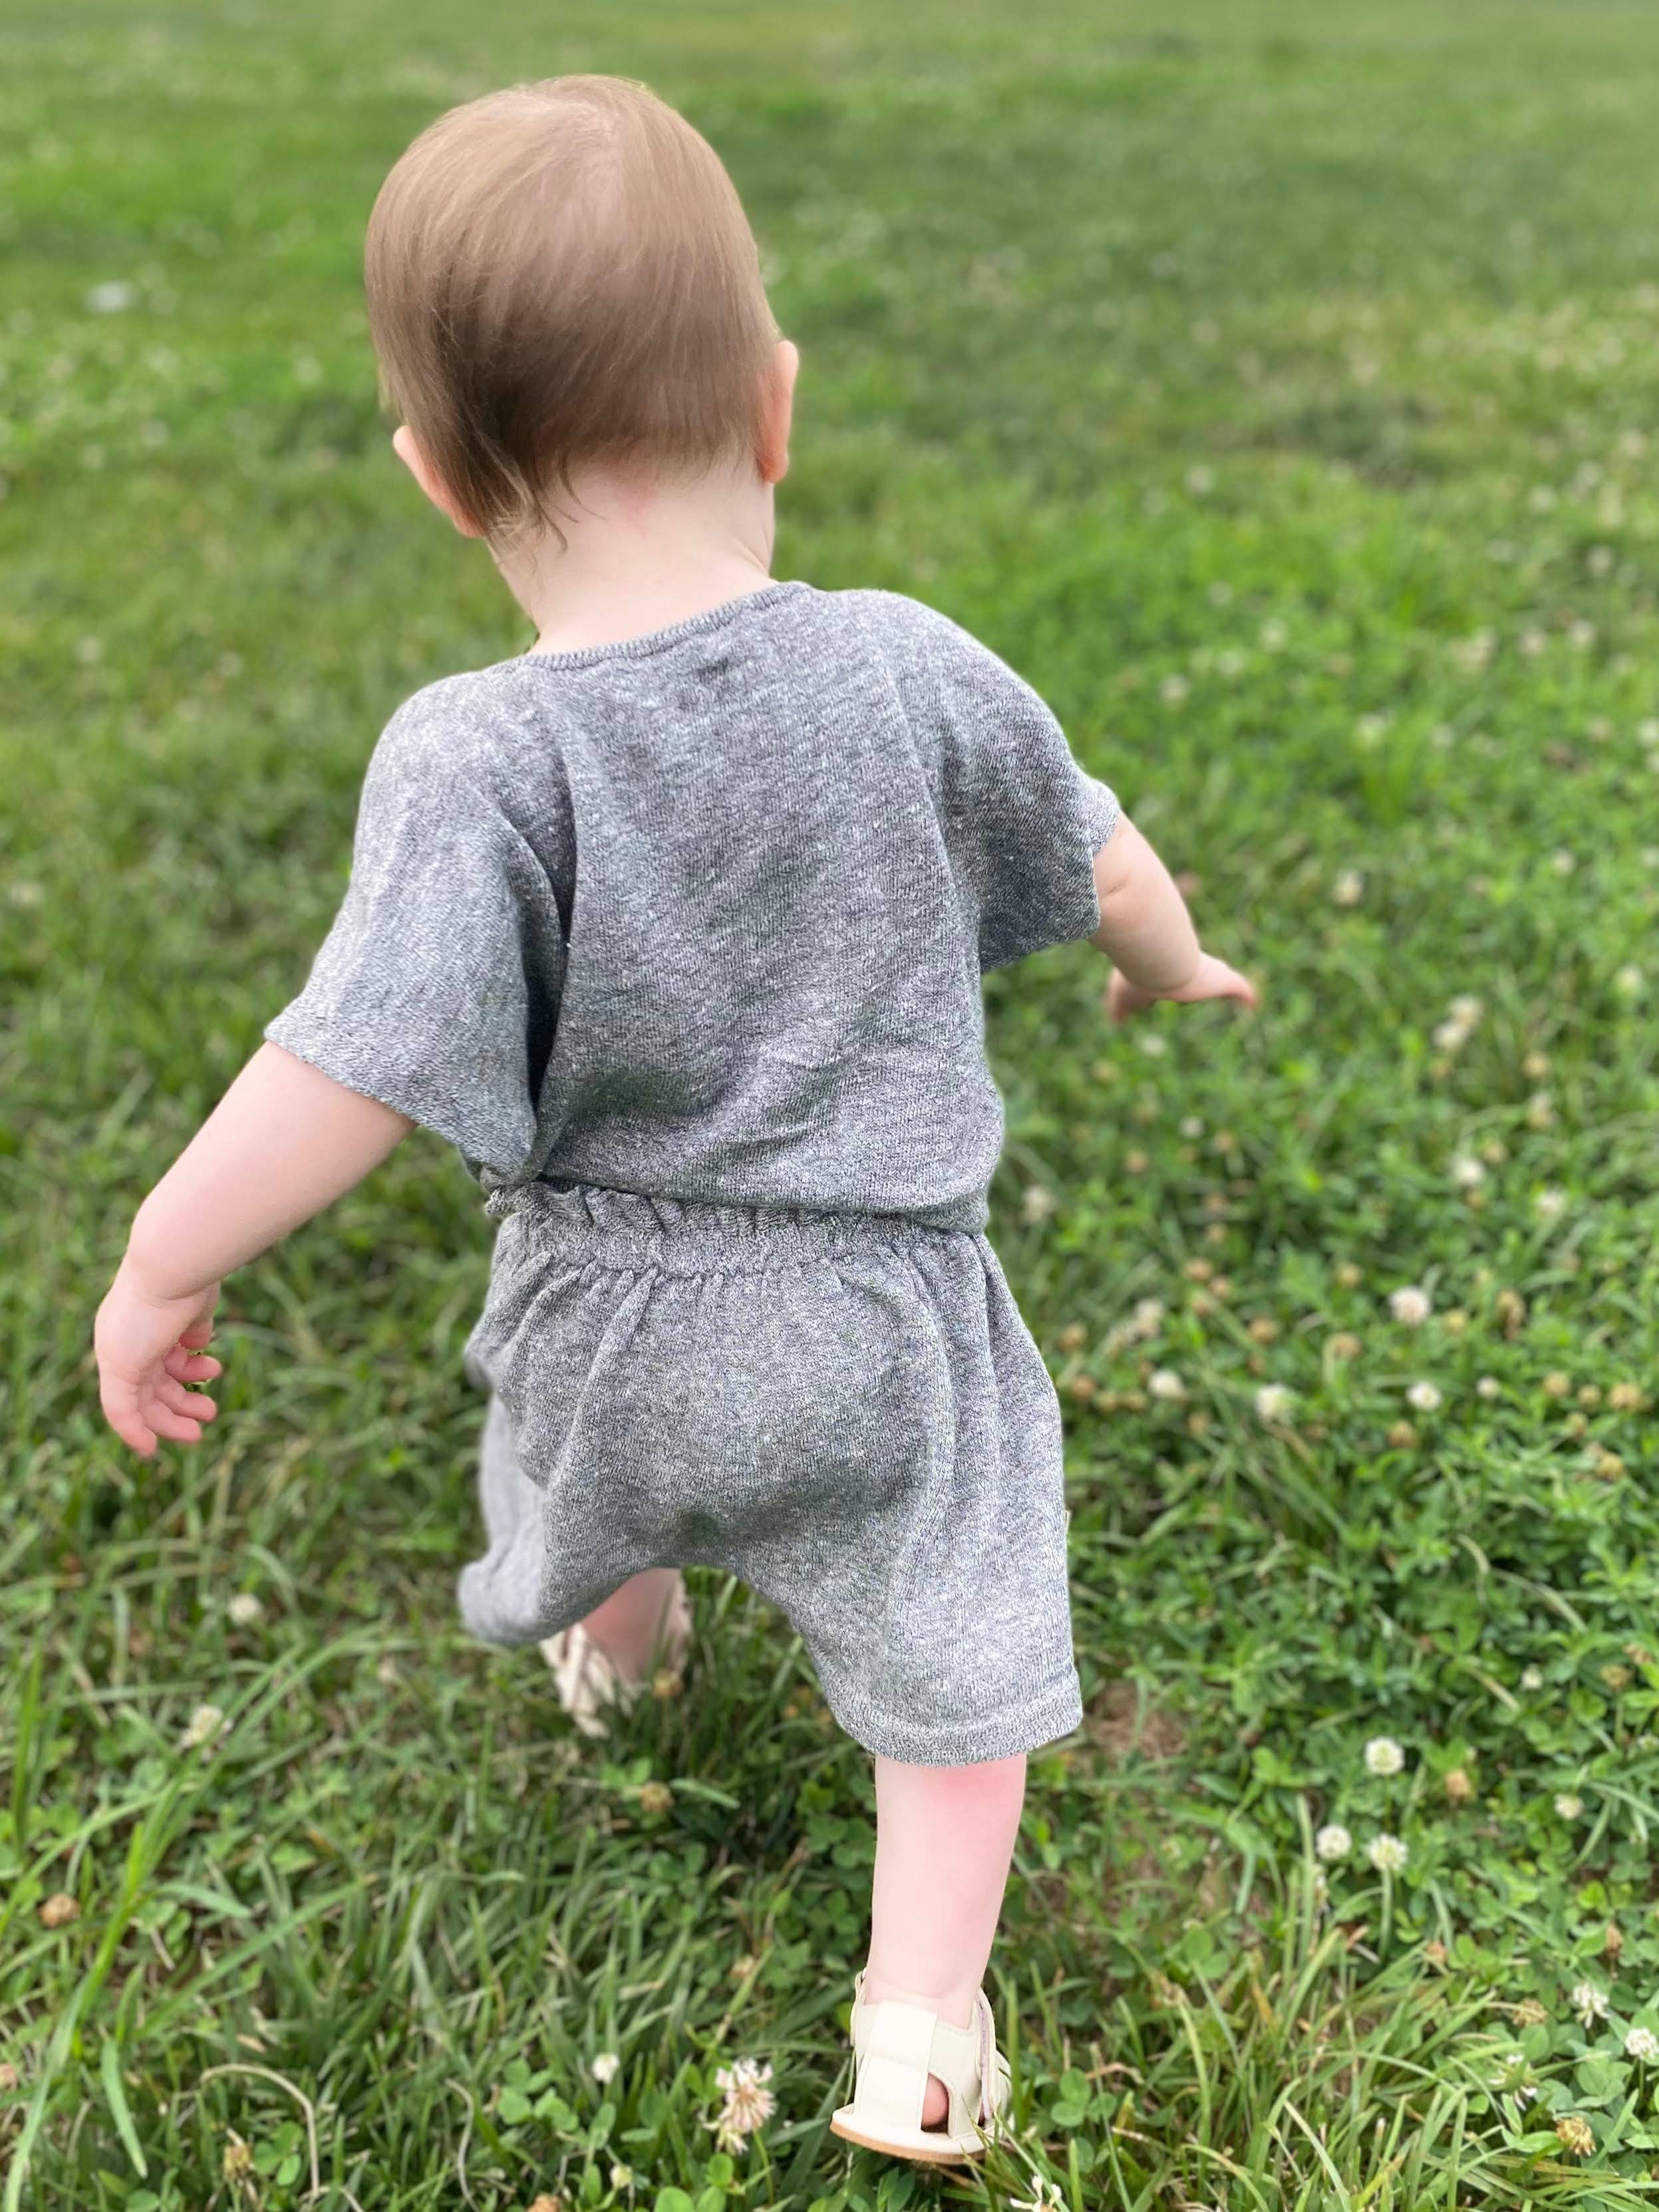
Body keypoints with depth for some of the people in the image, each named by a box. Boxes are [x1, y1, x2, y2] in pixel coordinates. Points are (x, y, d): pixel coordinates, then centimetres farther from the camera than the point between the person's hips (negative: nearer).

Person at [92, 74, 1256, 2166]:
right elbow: (1096, 857, 1)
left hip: (617, 1314, 1)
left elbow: (353, 1071, -28)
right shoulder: (912, 671, -14)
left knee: (601, 1500, 35)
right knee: (945, 1643, 19)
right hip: (882, 1319, 0)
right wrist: (1174, 967, 23)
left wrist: (162, 1267, -13)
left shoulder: (475, 760, -25)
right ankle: (919, 2013, 24)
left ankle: (614, 1645, 66)